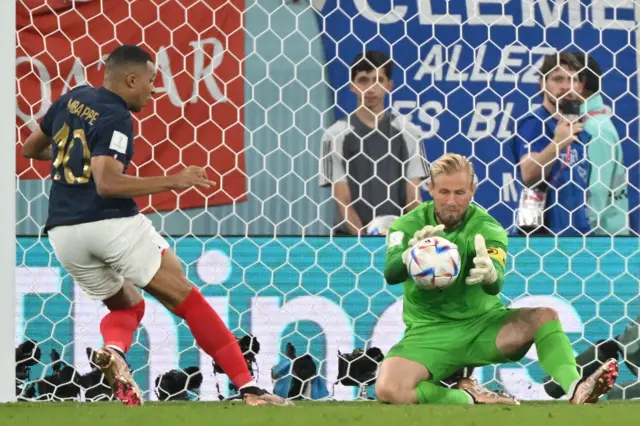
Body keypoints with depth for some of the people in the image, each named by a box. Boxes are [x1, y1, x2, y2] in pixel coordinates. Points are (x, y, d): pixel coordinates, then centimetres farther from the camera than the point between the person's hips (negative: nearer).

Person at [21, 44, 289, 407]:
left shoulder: (72, 99, 14)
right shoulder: (115, 118, -9)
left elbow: (30, 149, 27)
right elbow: (107, 184, -21)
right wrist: (173, 182, -16)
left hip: (63, 233, 7)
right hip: (113, 223, -7)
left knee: (126, 305, 24)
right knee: (185, 298, -2)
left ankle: (114, 350, -12)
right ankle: (249, 387, -8)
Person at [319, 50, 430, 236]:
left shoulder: (408, 133, 5)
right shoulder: (336, 135, 0)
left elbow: (413, 198, 3)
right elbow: (343, 201, -5)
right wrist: (364, 237, -20)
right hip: (350, 237, -1)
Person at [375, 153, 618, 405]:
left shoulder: (488, 229, -7)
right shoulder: (408, 225, -5)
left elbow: (495, 286, -23)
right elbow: (391, 274, -23)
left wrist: (490, 275, -50)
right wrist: (411, 255, -48)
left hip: (482, 323, 1)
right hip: (429, 332, -1)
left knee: (544, 315, -24)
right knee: (388, 390, -29)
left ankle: (575, 390, -41)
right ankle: (468, 398, -11)